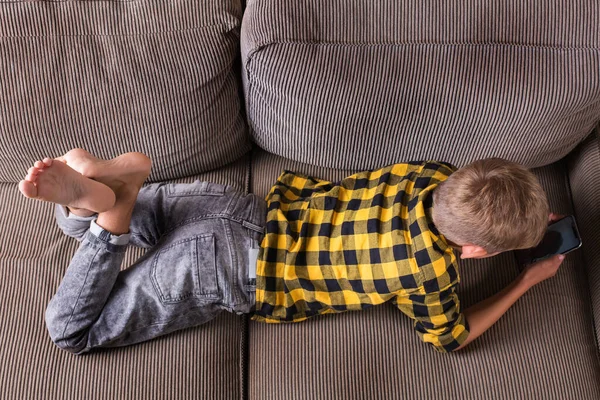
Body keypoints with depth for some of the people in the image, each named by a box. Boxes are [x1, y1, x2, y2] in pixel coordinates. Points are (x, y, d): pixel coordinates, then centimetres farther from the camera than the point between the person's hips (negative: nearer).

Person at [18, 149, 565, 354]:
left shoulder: (438, 174, -4)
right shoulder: (430, 275, -20)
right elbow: (453, 338, 2)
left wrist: (521, 217, 20)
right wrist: (528, 281, 8)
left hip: (242, 207, 7)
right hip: (230, 268, -7)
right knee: (71, 332, 9)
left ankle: (91, 180, -3)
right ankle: (108, 205, -9)